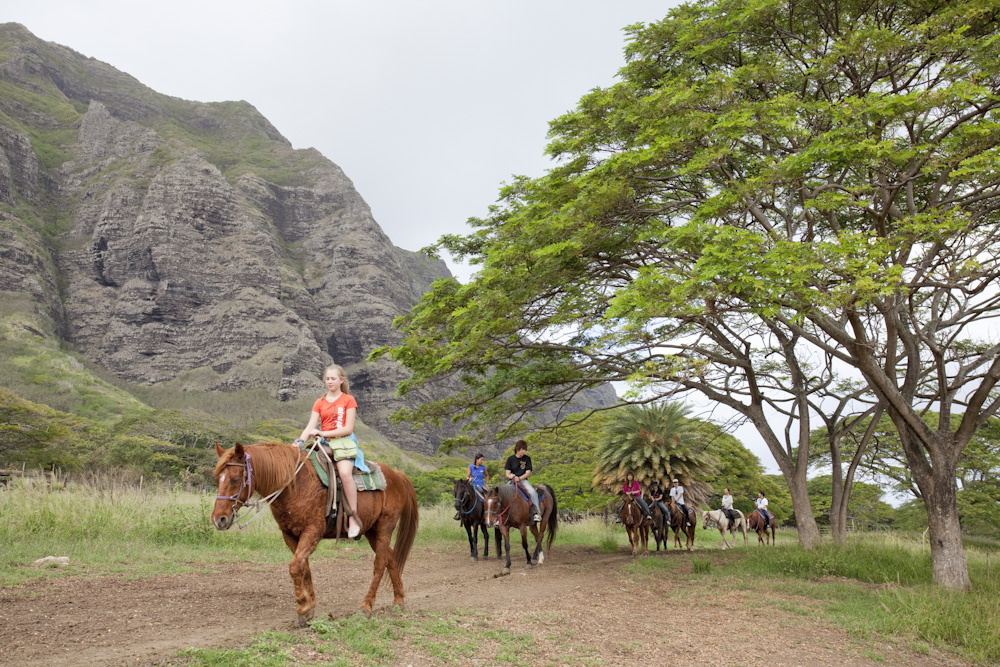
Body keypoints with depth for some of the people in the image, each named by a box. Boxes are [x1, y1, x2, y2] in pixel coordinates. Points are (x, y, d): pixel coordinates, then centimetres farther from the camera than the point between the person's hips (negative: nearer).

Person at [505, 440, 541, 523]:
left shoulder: (527, 459, 5)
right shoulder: (510, 459, 4)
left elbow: (528, 473, -1)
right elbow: (507, 473, 1)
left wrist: (519, 478, -18)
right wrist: (511, 476, -23)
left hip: (523, 480, 0)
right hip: (512, 481, 0)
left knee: (532, 492, -28)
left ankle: (536, 513, -22)